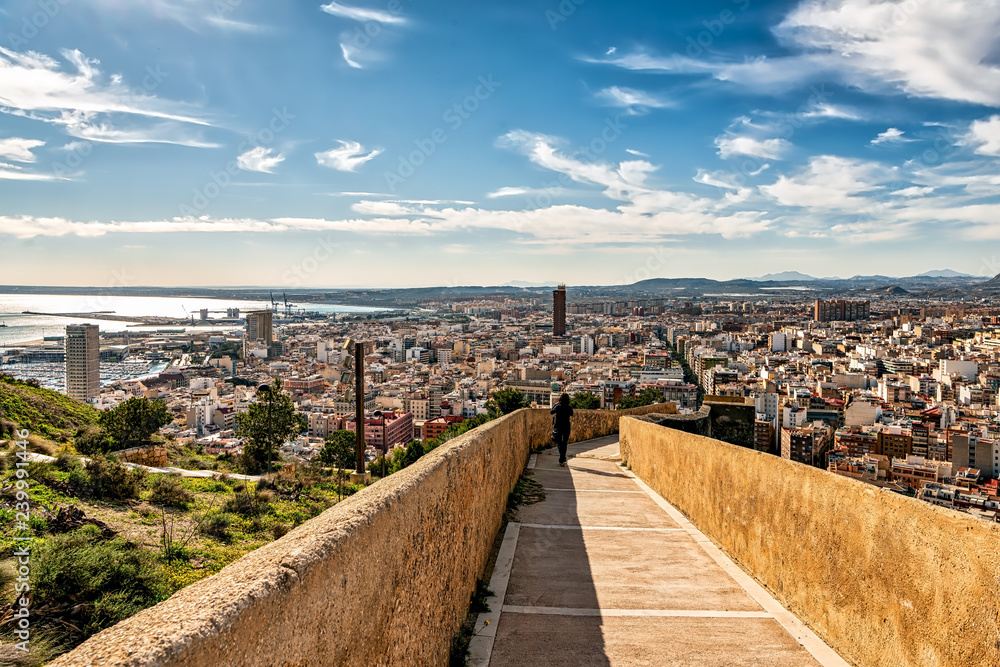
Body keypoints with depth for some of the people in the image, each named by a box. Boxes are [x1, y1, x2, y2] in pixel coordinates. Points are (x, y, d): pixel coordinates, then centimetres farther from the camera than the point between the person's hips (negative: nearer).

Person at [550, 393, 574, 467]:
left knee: (559, 443, 4)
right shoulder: (569, 408, -5)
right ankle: (562, 460, 19)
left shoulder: (558, 407, -12)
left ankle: (563, 460, -16)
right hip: (566, 428, 2)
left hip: (558, 428, -2)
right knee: (564, 444, 15)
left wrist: (555, 405, 16)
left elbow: (551, 412, 4)